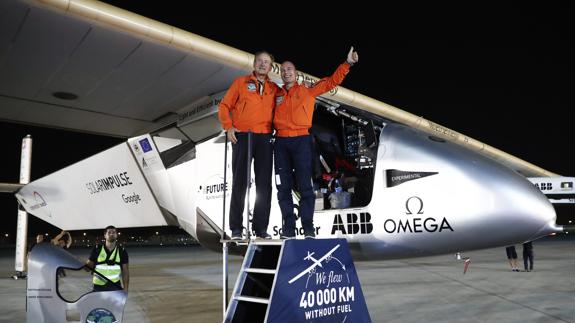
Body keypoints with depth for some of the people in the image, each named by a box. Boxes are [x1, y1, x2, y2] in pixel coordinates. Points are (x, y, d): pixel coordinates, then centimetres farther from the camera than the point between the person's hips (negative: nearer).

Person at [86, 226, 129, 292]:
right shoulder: (97, 249, 3)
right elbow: (90, 265, 5)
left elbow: (125, 271, 4)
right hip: (99, 286, 0)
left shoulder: (122, 251, 3)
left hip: (115, 286, 0)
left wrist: (125, 289, -1)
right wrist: (85, 265, -18)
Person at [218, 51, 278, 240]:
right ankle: (236, 229, 4)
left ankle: (261, 228, 8)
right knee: (240, 183, -1)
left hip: (265, 139, 3)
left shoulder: (274, 89, 15)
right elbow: (225, 106, 7)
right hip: (242, 136, -2)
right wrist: (228, 127, -6)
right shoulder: (241, 82, 9)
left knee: (264, 185, 1)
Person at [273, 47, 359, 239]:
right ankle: (288, 228, 8)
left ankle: (308, 227, 0)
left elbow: (332, 81, 8)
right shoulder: (276, 94, 16)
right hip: (281, 142, 3)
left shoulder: (308, 90, 10)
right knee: (283, 187, 2)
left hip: (301, 140, -3)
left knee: (304, 185, -5)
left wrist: (347, 63, 2)